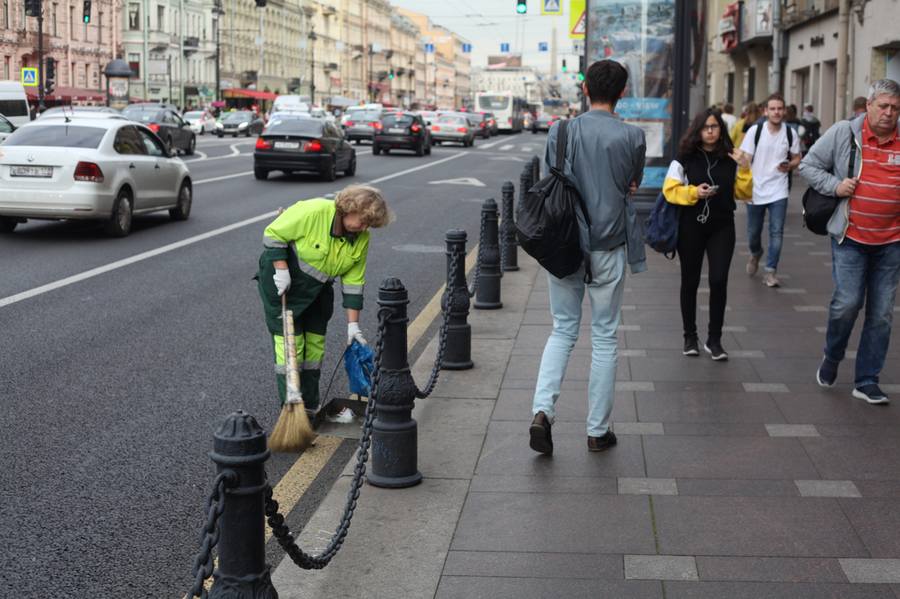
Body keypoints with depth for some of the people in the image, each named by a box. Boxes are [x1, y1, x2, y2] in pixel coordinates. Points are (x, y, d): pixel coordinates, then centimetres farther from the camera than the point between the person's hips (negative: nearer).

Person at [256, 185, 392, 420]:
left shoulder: (361, 239, -9)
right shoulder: (313, 212, -29)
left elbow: (353, 282, -3)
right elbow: (273, 234, -20)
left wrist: (352, 324, -4)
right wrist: (282, 270, -24)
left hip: (317, 291, 6)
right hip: (282, 282, -6)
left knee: (315, 344, 8)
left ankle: (311, 405, 19)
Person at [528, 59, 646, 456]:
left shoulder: (560, 132, -3)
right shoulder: (632, 136, -8)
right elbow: (633, 184, 7)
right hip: (607, 248, -2)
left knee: (563, 330, 15)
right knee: (604, 338, 9)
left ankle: (542, 410, -4)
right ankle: (598, 431, 15)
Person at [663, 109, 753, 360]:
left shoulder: (731, 159, 3)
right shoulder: (685, 158, -4)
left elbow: (745, 194, 2)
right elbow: (670, 190, -6)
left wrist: (744, 169, -11)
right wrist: (694, 192, -20)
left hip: (722, 227, 1)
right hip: (691, 226, -1)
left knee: (719, 281, -7)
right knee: (690, 282, 9)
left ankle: (714, 340, 5)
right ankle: (690, 337, 23)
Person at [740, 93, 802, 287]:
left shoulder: (790, 134, -2)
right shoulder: (755, 131, -6)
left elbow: (797, 158, 12)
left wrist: (789, 165, -11)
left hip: (778, 191, 0)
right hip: (755, 190, 0)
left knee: (776, 233, -5)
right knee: (753, 232, 12)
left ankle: (771, 271, 3)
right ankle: (755, 254, 44)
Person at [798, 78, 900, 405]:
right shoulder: (844, 133, -2)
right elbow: (808, 165, 4)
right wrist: (835, 186, -10)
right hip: (851, 238, -3)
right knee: (847, 302, -9)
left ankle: (867, 381, 16)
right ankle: (832, 358, 21)